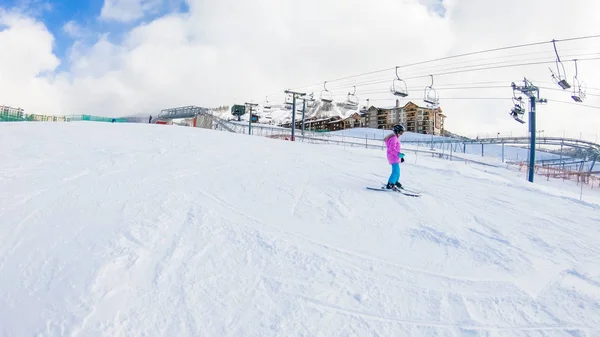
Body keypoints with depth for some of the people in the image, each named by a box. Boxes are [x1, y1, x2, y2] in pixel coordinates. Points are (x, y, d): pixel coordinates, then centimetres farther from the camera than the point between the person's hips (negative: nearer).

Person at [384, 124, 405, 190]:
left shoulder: (396, 138, 17)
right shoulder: (393, 138, -16)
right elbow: (392, 149, -25)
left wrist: (401, 157, 26)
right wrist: (398, 154, -35)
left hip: (396, 157, 11)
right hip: (393, 157, -11)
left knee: (397, 171, 23)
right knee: (396, 171, -18)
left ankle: (395, 182, 42)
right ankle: (390, 185, -19)